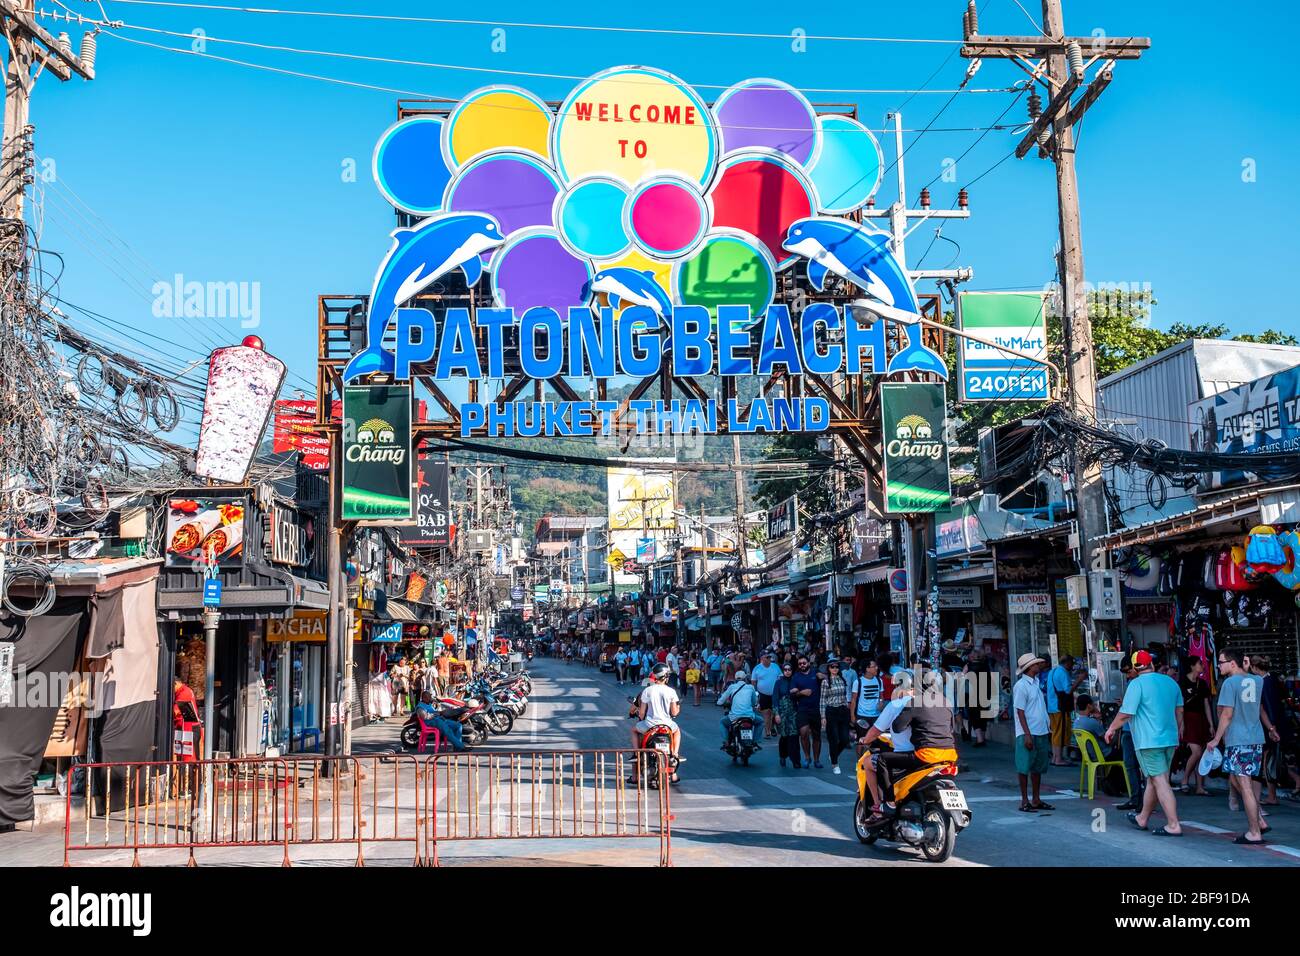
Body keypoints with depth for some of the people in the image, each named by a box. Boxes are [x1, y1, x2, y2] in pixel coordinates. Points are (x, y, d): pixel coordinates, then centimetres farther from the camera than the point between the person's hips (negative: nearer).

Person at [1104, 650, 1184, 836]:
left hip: (1149, 741, -7)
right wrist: (1178, 731, 32)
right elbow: (1179, 710, 17)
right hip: (1169, 739, 7)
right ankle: (1142, 818, 30)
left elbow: (1125, 713, -14)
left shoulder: (1137, 684, -12)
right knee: (1154, 780, 16)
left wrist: (1112, 728, 2)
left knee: (1160, 782, -6)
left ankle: (1173, 825, -9)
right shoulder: (1170, 681, 8)